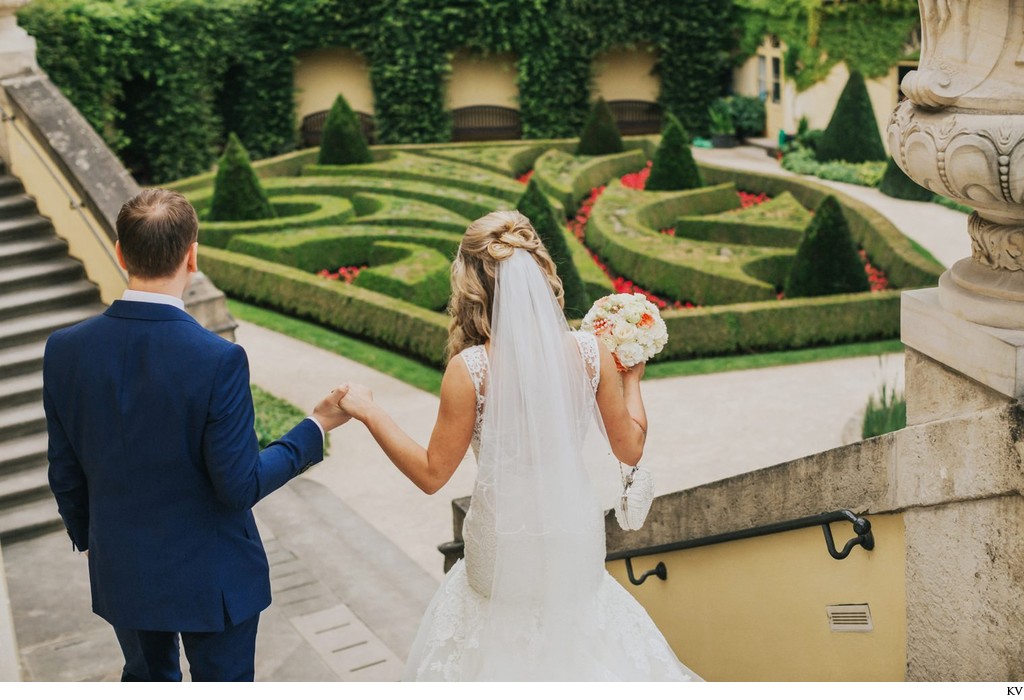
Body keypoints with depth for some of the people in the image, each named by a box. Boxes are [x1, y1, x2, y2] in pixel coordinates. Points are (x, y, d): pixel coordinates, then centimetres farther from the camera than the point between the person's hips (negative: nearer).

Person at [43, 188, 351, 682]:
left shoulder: (65, 350, -13)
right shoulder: (218, 360, -27)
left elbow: (65, 473, -2)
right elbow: (240, 486, -20)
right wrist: (317, 427, -9)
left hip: (122, 571, 4)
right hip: (210, 576, -4)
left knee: (147, 678, 27)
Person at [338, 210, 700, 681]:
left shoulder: (470, 369, -19)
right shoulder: (590, 354, -10)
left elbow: (432, 473, -11)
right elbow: (630, 449, 0)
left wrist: (367, 412, -1)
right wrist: (632, 377, 15)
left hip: (504, 550, -3)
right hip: (576, 538, 3)